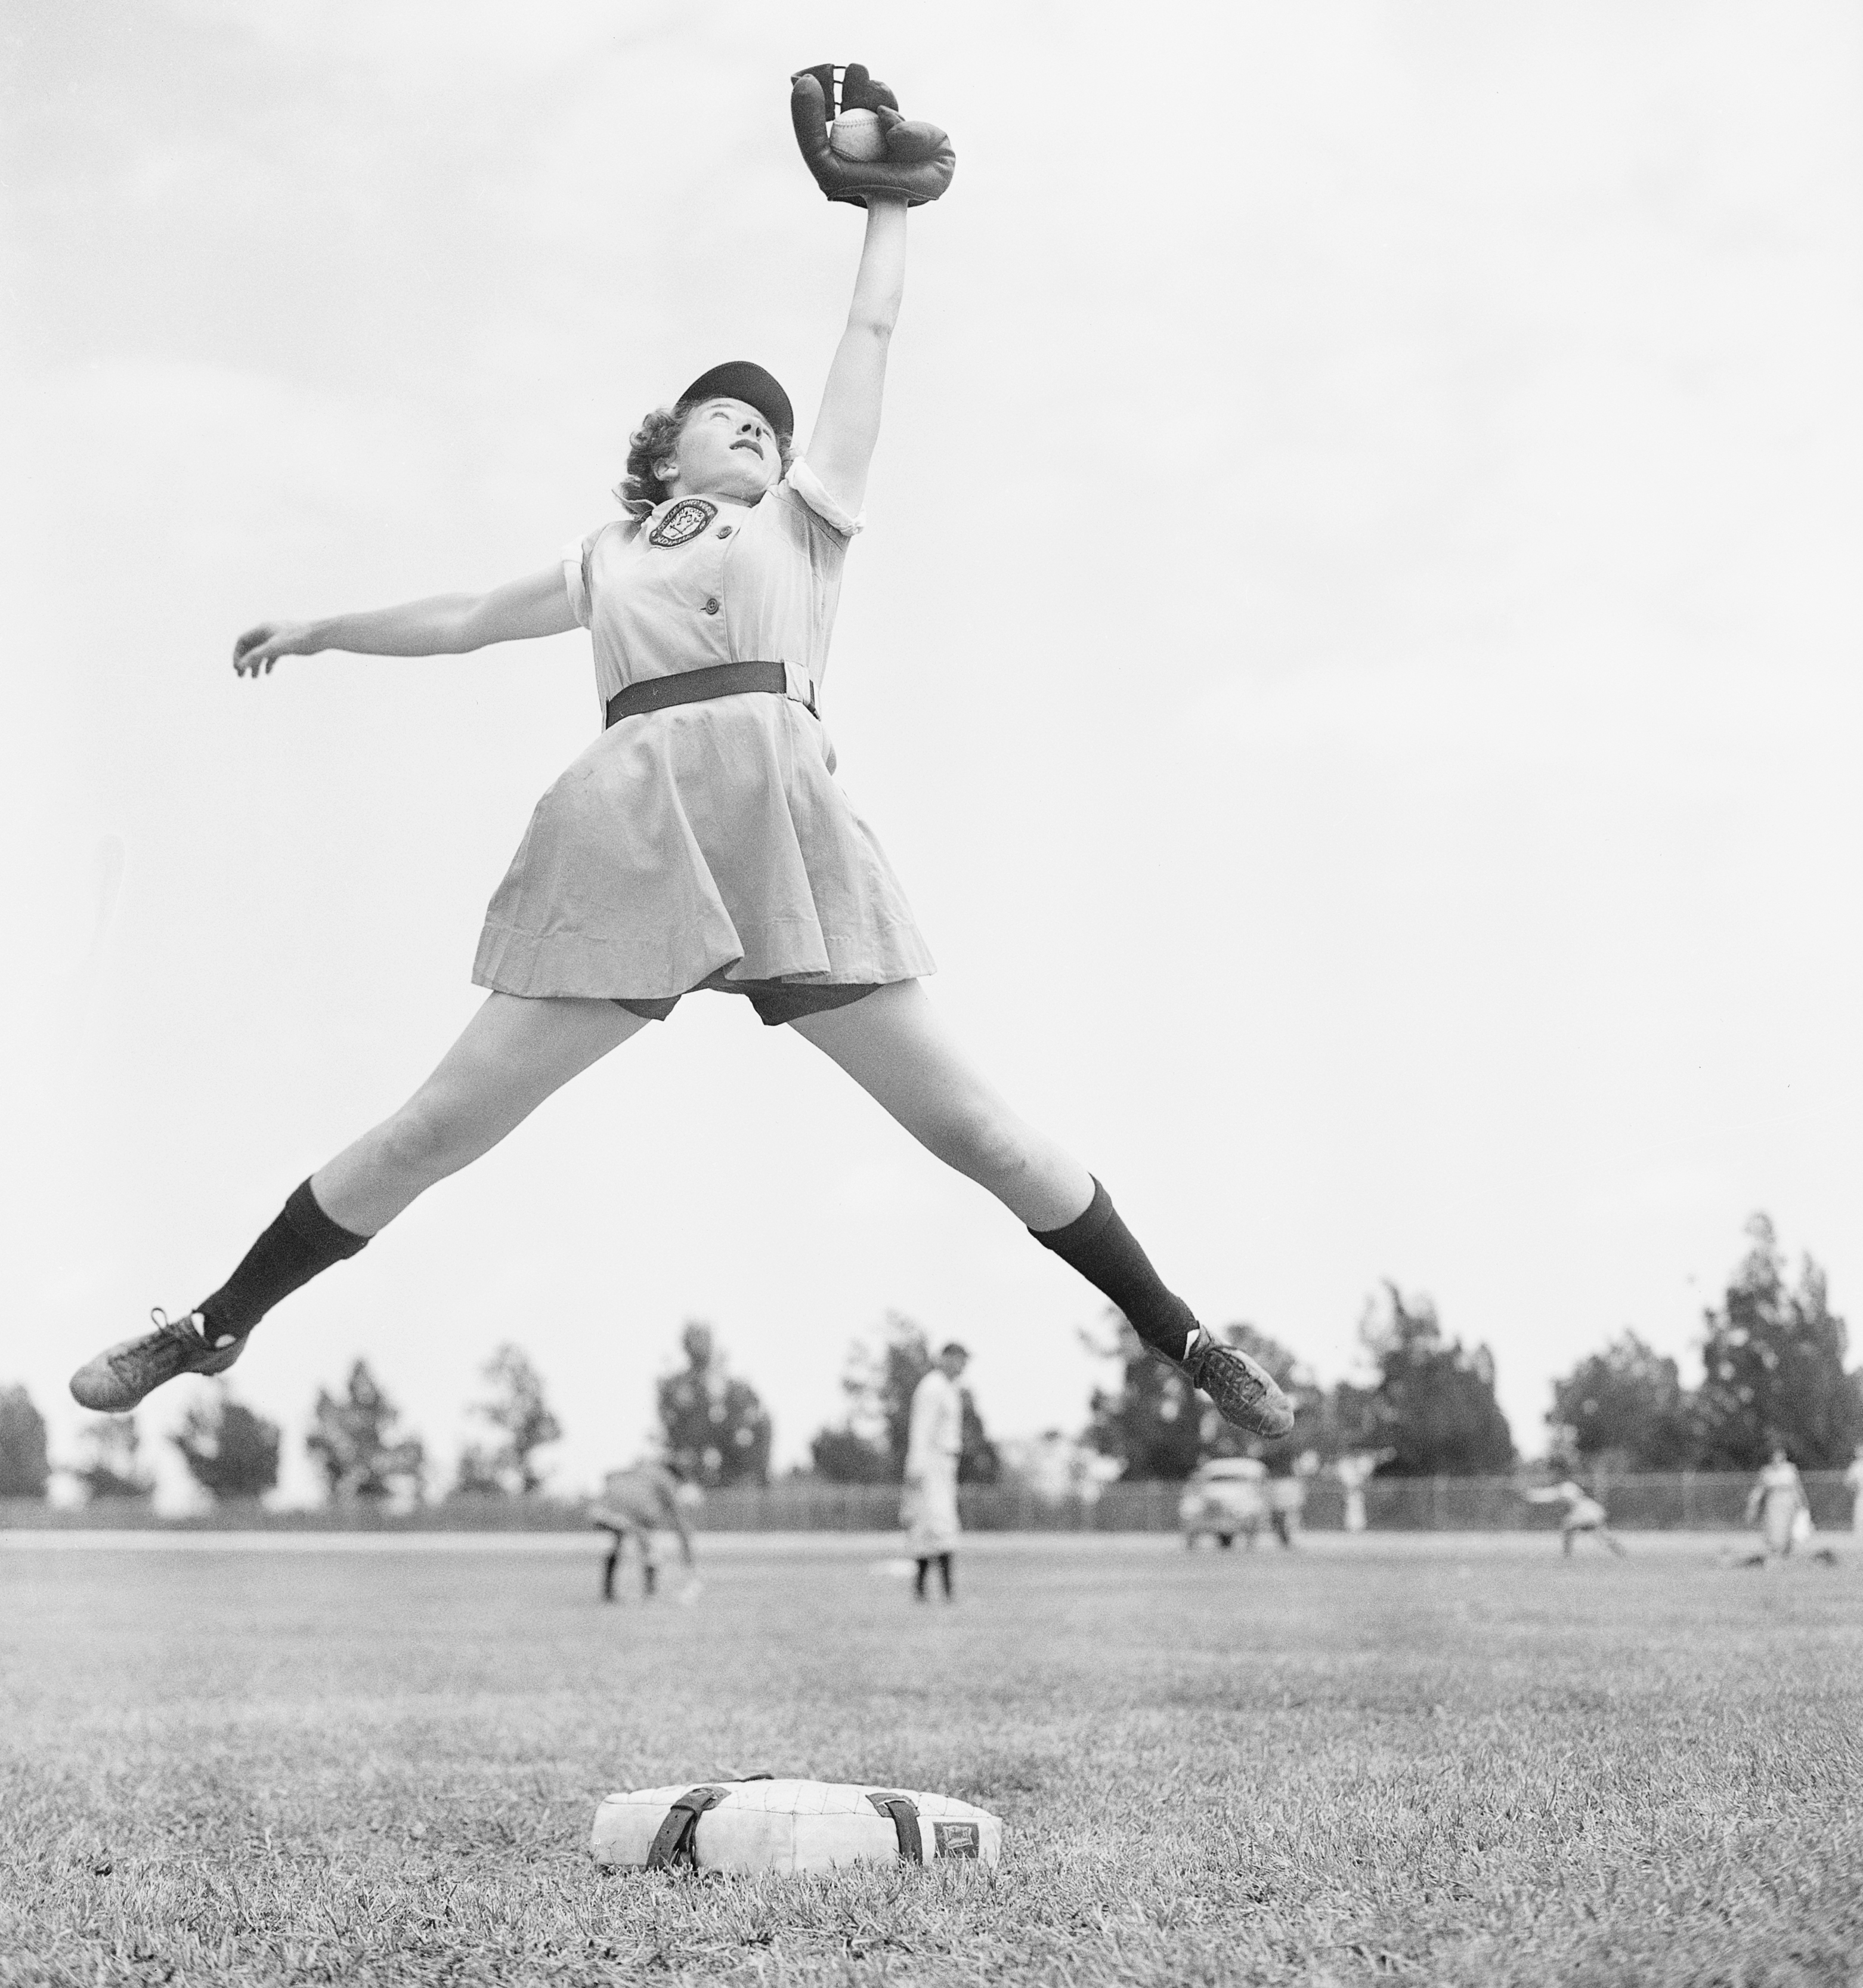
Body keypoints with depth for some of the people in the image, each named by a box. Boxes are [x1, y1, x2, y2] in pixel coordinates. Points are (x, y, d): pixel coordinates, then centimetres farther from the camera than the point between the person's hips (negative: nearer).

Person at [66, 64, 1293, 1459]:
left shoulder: (803, 521, 23)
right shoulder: (606, 561, 26)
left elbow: (871, 335, 23)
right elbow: (466, 621, 39)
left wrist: (889, 203, 28)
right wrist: (321, 629, 48)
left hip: (782, 817, -1)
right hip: (627, 832, 1)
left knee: (971, 1124, -4)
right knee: (441, 1125, 0)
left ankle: (1184, 1343, 5)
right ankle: (215, 1331, 12)